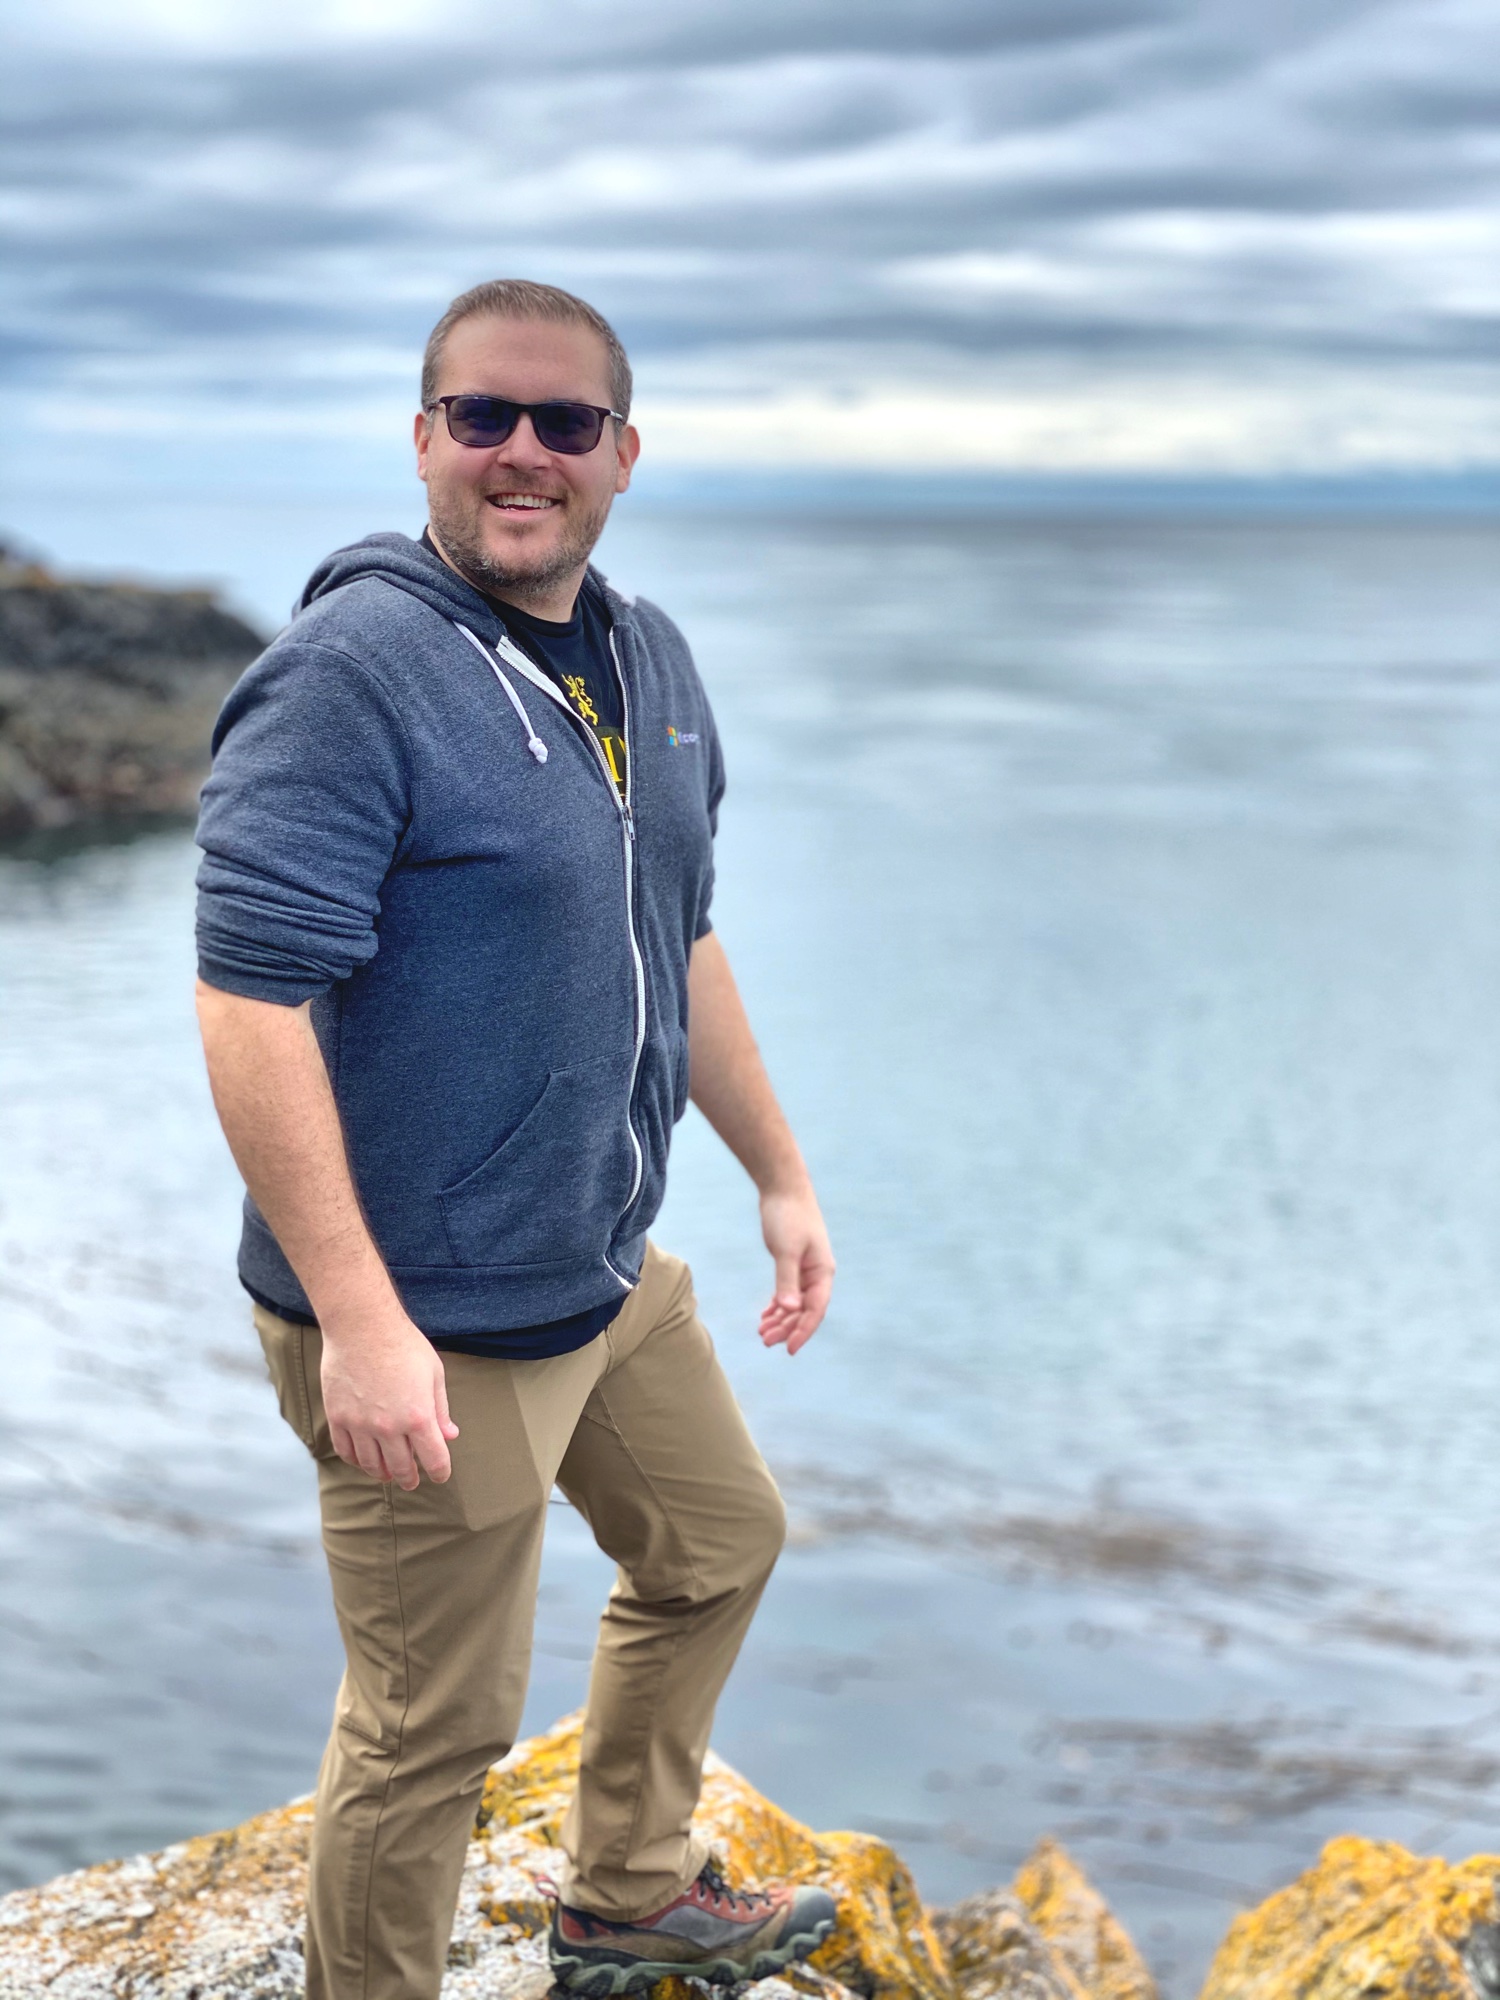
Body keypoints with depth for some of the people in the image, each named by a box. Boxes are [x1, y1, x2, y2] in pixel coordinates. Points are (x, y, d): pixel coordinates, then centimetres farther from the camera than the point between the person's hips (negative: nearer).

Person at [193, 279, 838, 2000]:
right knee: (435, 1725, 2)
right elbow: (250, 1000, -25)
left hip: (608, 1277, 9)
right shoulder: (349, 674, -20)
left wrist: (780, 1176, 19)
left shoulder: (649, 663, 7)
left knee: (718, 1547, 26)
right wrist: (358, 1321, -28)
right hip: (429, 1332, -9)